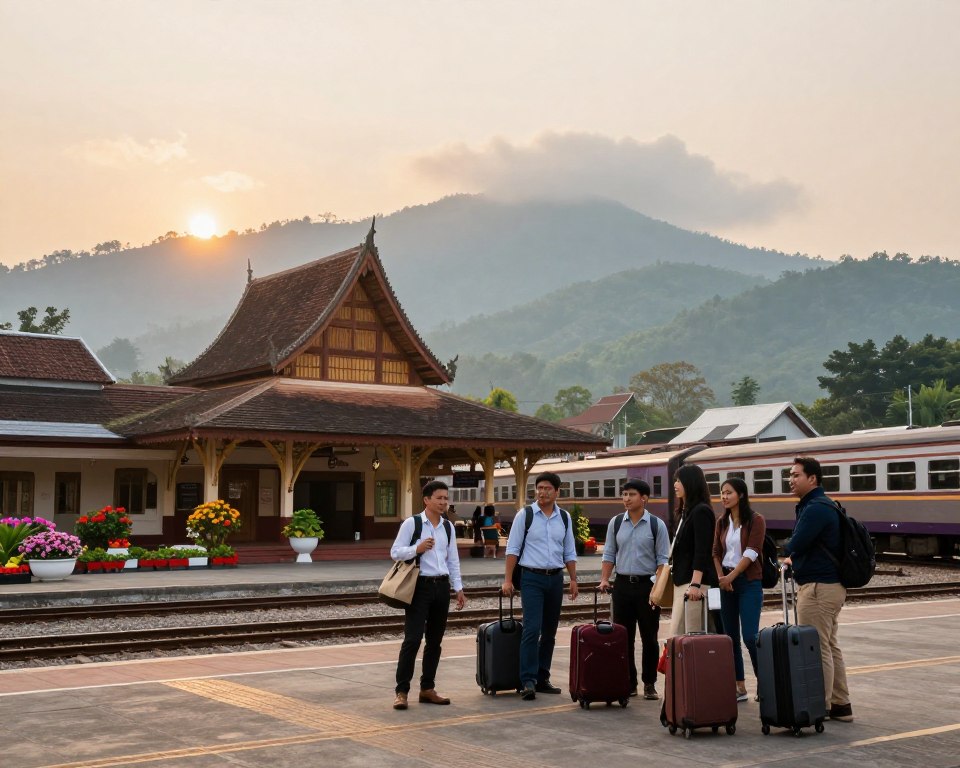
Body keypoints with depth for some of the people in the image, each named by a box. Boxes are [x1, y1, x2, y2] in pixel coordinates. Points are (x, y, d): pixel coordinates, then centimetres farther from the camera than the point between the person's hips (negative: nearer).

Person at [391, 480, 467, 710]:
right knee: (412, 639, -9)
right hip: (420, 586, -6)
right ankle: (401, 691, -1)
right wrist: (417, 549, -21)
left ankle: (427, 689, 21)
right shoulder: (411, 524, -5)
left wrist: (459, 588, 10)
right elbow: (395, 552, -5)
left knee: (435, 640, 11)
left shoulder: (448, 527, 12)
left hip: (442, 586, 6)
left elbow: (453, 560, 15)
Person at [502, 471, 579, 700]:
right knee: (532, 629, -13)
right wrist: (508, 580, -9)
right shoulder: (525, 515, -3)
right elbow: (512, 549, -3)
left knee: (550, 632, 9)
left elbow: (569, 552, 14)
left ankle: (542, 679, 18)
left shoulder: (564, 517, 8)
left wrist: (573, 580, 8)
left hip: (556, 578, 4)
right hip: (532, 578, -4)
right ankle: (528, 682, -12)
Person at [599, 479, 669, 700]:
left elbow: (663, 559, -3)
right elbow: (609, 555, 10)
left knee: (649, 637, 3)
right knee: (624, 637, 5)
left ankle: (649, 684, 13)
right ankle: (628, 683, 14)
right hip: (622, 584, 2)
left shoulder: (657, 525, -2)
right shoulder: (615, 523, 6)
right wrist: (604, 580, -3)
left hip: (647, 584, -2)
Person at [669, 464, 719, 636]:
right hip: (681, 582, 9)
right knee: (676, 634, 5)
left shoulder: (701, 511, -10)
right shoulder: (684, 512, 18)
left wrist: (695, 584, -23)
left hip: (696, 581, -9)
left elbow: (702, 551, -17)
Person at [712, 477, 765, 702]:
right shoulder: (722, 521, 11)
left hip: (749, 582, -6)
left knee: (750, 635, -12)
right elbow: (716, 553, 11)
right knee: (730, 636, 5)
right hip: (726, 582, 6)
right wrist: (721, 577, -3)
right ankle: (739, 686, 11)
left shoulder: (755, 520, -5)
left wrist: (732, 576, -13)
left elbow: (751, 553, -12)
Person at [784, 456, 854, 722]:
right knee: (830, 647, 15)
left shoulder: (816, 508, -17)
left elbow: (793, 545, -22)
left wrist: (787, 548, -1)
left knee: (817, 650, -5)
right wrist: (794, 556, 2)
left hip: (818, 588, -11)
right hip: (830, 584, 11)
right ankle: (840, 706, 22)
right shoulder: (823, 505, 16)